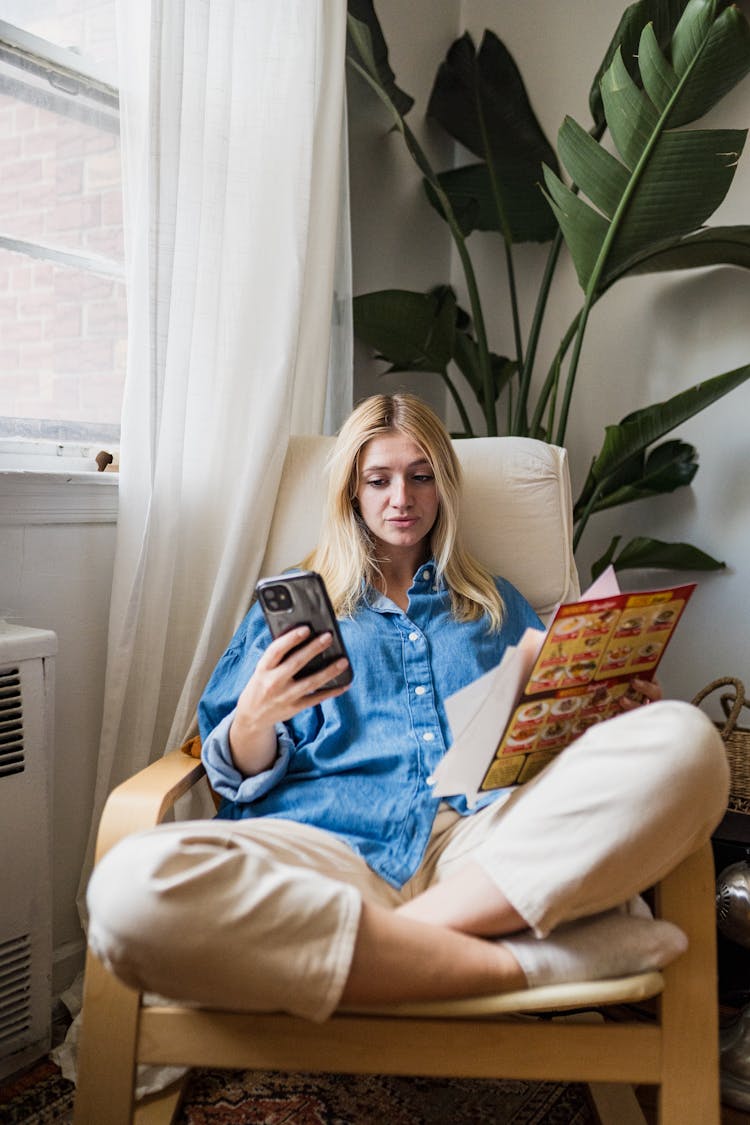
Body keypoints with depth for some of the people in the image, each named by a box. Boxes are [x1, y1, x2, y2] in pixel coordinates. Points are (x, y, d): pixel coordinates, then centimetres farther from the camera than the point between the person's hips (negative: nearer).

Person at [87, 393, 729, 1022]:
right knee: (133, 888, -36)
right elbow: (238, 773, 15)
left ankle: (412, 932, -27)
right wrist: (256, 715, -9)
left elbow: (554, 733, 23)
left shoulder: (497, 604, 30)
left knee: (686, 741, -27)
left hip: (495, 833, 2)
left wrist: (620, 712, 0)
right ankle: (514, 962, -30)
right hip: (329, 842, 0)